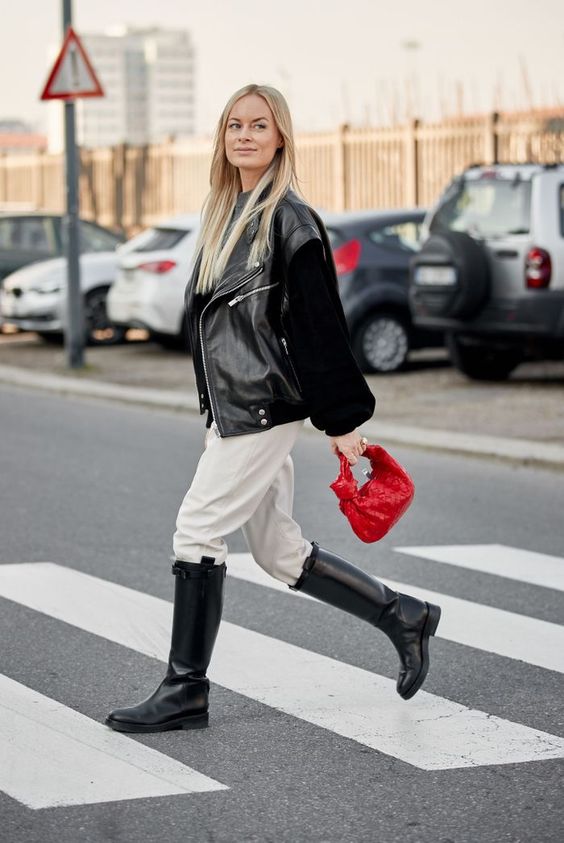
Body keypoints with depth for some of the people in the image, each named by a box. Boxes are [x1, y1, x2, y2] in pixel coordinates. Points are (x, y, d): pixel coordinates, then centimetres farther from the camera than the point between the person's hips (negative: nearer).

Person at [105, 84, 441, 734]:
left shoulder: (289, 218, -10)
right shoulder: (223, 215, 16)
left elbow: (320, 324, -12)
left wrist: (342, 419, -13)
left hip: (266, 405, -9)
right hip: (233, 408, 9)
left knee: (197, 529, -8)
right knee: (276, 549, 11)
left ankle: (184, 692, 1)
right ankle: (402, 617, 25)